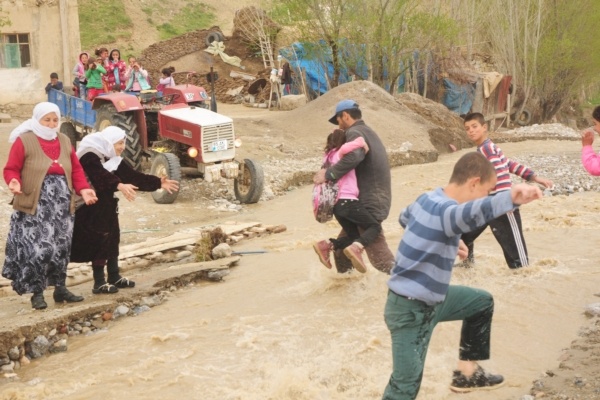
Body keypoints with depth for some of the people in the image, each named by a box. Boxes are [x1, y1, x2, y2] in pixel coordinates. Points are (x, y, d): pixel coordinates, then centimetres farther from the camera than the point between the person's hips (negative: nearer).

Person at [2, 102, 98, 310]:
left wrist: (83, 189, -4)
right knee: (37, 249, -9)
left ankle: (60, 289, 21)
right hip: (35, 206, -5)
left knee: (61, 247, 9)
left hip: (62, 205, 5)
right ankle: (37, 293, 4)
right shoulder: (24, 141, -4)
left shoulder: (64, 141, 13)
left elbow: (76, 169, 12)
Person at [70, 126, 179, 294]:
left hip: (107, 207, 9)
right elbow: (102, 176, -37)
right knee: (100, 242, -7)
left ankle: (114, 277, 26)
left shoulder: (113, 159, 7)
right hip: (91, 209, -9)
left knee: (113, 239, 14)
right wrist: (120, 186, -53)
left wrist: (158, 183, -3)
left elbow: (133, 176, 4)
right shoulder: (89, 158, -19)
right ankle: (99, 283, 0)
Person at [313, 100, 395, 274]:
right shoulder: (368, 133, 21)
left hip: (368, 204, -11)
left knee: (380, 257, -11)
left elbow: (353, 156, -34)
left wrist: (328, 174, -25)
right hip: (374, 200, 11)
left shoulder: (355, 132, -12)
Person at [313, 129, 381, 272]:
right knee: (374, 226, 1)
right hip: (348, 201, -8)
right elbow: (345, 148, -28)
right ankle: (355, 248, -25)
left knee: (354, 237, 17)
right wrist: (361, 142, -13)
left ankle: (326, 245, -2)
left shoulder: (329, 157, 21)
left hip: (337, 204, 8)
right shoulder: (340, 154, -4)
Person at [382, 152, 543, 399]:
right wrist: (510, 198, -72)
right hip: (411, 309, -10)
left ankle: (467, 373, 34)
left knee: (482, 303, 25)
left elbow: (404, 218, 26)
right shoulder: (444, 210, -28)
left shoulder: (428, 199, 2)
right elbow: (470, 213, -54)